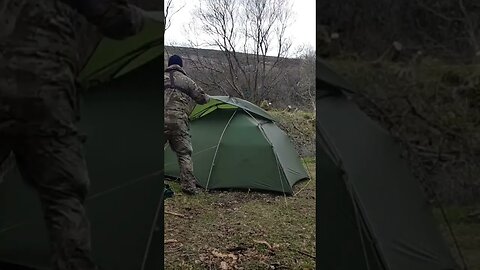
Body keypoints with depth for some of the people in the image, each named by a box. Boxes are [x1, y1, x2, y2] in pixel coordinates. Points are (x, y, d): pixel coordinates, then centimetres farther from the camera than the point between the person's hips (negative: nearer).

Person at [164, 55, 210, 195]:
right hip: (178, 121, -1)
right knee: (184, 154, 7)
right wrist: (208, 97, 37)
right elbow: (201, 98, 15)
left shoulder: (163, 77, 14)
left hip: (162, 120, 2)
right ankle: (189, 186, 6)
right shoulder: (186, 81, 9)